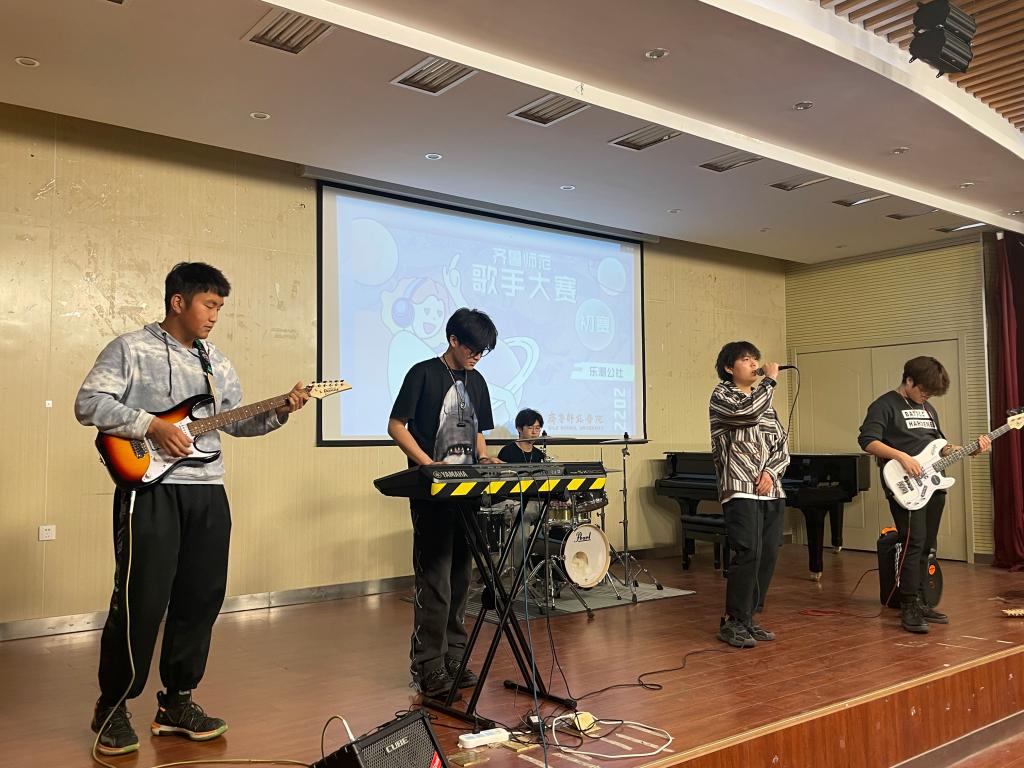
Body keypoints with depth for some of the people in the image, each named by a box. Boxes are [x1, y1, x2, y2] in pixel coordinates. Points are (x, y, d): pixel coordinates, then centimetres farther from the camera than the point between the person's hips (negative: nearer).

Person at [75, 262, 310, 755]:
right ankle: (112, 707, 14)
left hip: (208, 492, 6)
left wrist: (281, 410, 3)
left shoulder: (217, 363, 17)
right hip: (149, 488, -6)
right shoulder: (130, 349, -1)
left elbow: (237, 421, 19)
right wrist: (153, 426, -18)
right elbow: (88, 403, -9)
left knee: (200, 599, 7)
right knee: (142, 600, -5)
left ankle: (176, 702, 22)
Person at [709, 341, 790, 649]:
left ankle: (748, 618, 14)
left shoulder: (763, 400, 20)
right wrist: (771, 380, -8)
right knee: (748, 554, -13)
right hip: (741, 490, -7)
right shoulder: (721, 395, 1)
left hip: (772, 491, 7)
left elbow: (782, 446, 15)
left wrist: (771, 472, -4)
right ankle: (732, 622, -3)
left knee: (768, 556, 3)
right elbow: (748, 413, -21)